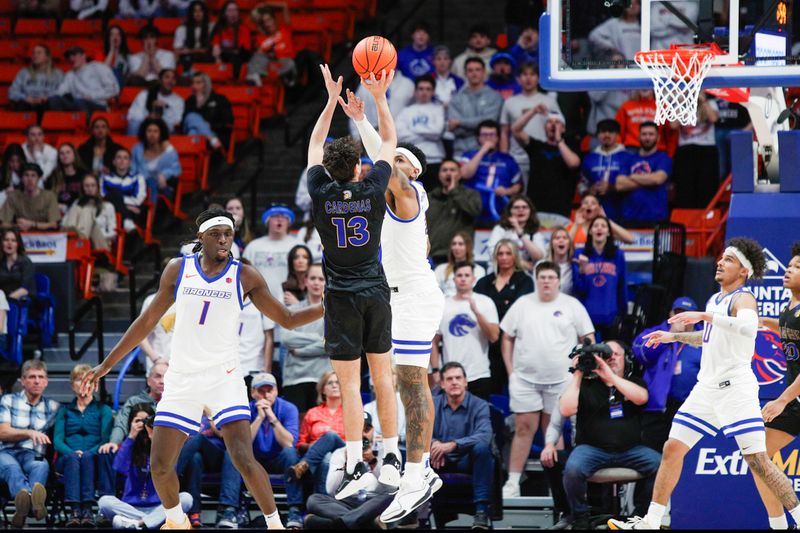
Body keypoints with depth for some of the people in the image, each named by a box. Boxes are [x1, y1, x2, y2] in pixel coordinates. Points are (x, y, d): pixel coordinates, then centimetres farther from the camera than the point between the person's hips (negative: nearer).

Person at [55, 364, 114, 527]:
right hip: (66, 460, 1)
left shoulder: (103, 410, 17)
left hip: (93, 460, -1)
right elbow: (57, 440, 7)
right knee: (72, 457, -35)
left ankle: (87, 509, -50)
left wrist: (88, 452, -17)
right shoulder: (64, 411, 22)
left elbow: (106, 439, 2)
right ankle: (74, 510, -51)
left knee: (86, 457, -36)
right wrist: (72, 452, -15)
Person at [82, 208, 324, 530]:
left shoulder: (244, 277, -1)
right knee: (160, 467, 0)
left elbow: (287, 319, 2)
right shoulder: (178, 270, 3)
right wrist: (107, 364, 13)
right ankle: (176, 521, 27)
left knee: (244, 460, -18)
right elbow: (147, 321, 11)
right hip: (181, 380, 2)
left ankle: (275, 524, -1)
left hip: (224, 379, -2)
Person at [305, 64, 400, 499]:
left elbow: (315, 146, 10)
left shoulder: (321, 194, -7)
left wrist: (333, 100, 15)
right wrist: (379, 97, 14)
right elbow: (390, 140, 9)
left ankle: (355, 467, -7)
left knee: (350, 384, -4)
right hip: (375, 291, 1)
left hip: (341, 296, -1)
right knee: (383, 376, 8)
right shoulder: (373, 190, -6)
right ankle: (391, 458, 8)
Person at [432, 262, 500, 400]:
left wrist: (476, 311, -17)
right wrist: (435, 370, 1)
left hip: (479, 377, -2)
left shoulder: (485, 302, 3)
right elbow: (434, 341, 10)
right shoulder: (443, 305, 8)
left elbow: (494, 336, -7)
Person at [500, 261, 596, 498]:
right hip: (525, 379, 1)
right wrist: (510, 371, 3)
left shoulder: (572, 306, 3)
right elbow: (507, 338, 11)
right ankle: (512, 482, 1)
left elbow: (588, 340, 4)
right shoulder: (522, 305, 8)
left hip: (560, 380, -1)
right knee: (524, 428, -2)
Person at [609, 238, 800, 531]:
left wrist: (704, 316, -39)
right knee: (672, 449, 5)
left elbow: (747, 326, -35)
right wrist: (674, 337, 33)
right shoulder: (715, 300, 16)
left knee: (757, 462, -13)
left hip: (736, 389, -9)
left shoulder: (743, 298, -11)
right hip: (706, 389, 9)